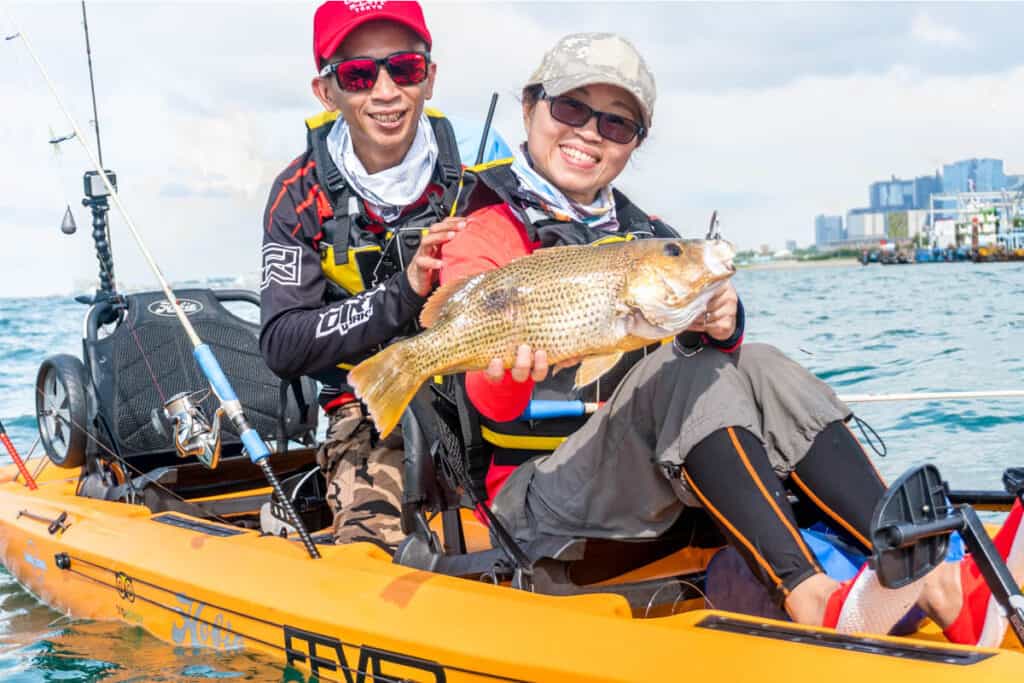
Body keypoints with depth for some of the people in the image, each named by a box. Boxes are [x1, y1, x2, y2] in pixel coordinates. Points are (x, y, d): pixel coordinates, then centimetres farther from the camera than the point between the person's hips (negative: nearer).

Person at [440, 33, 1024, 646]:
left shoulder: (644, 237, 15)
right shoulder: (486, 236, -2)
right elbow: (491, 407, -15)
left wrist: (722, 324, -25)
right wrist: (510, 372, -38)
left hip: (652, 489, 5)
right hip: (538, 498, -5)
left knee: (758, 368, -18)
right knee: (681, 369, -27)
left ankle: (937, 581, -30)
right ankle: (816, 603, -40)